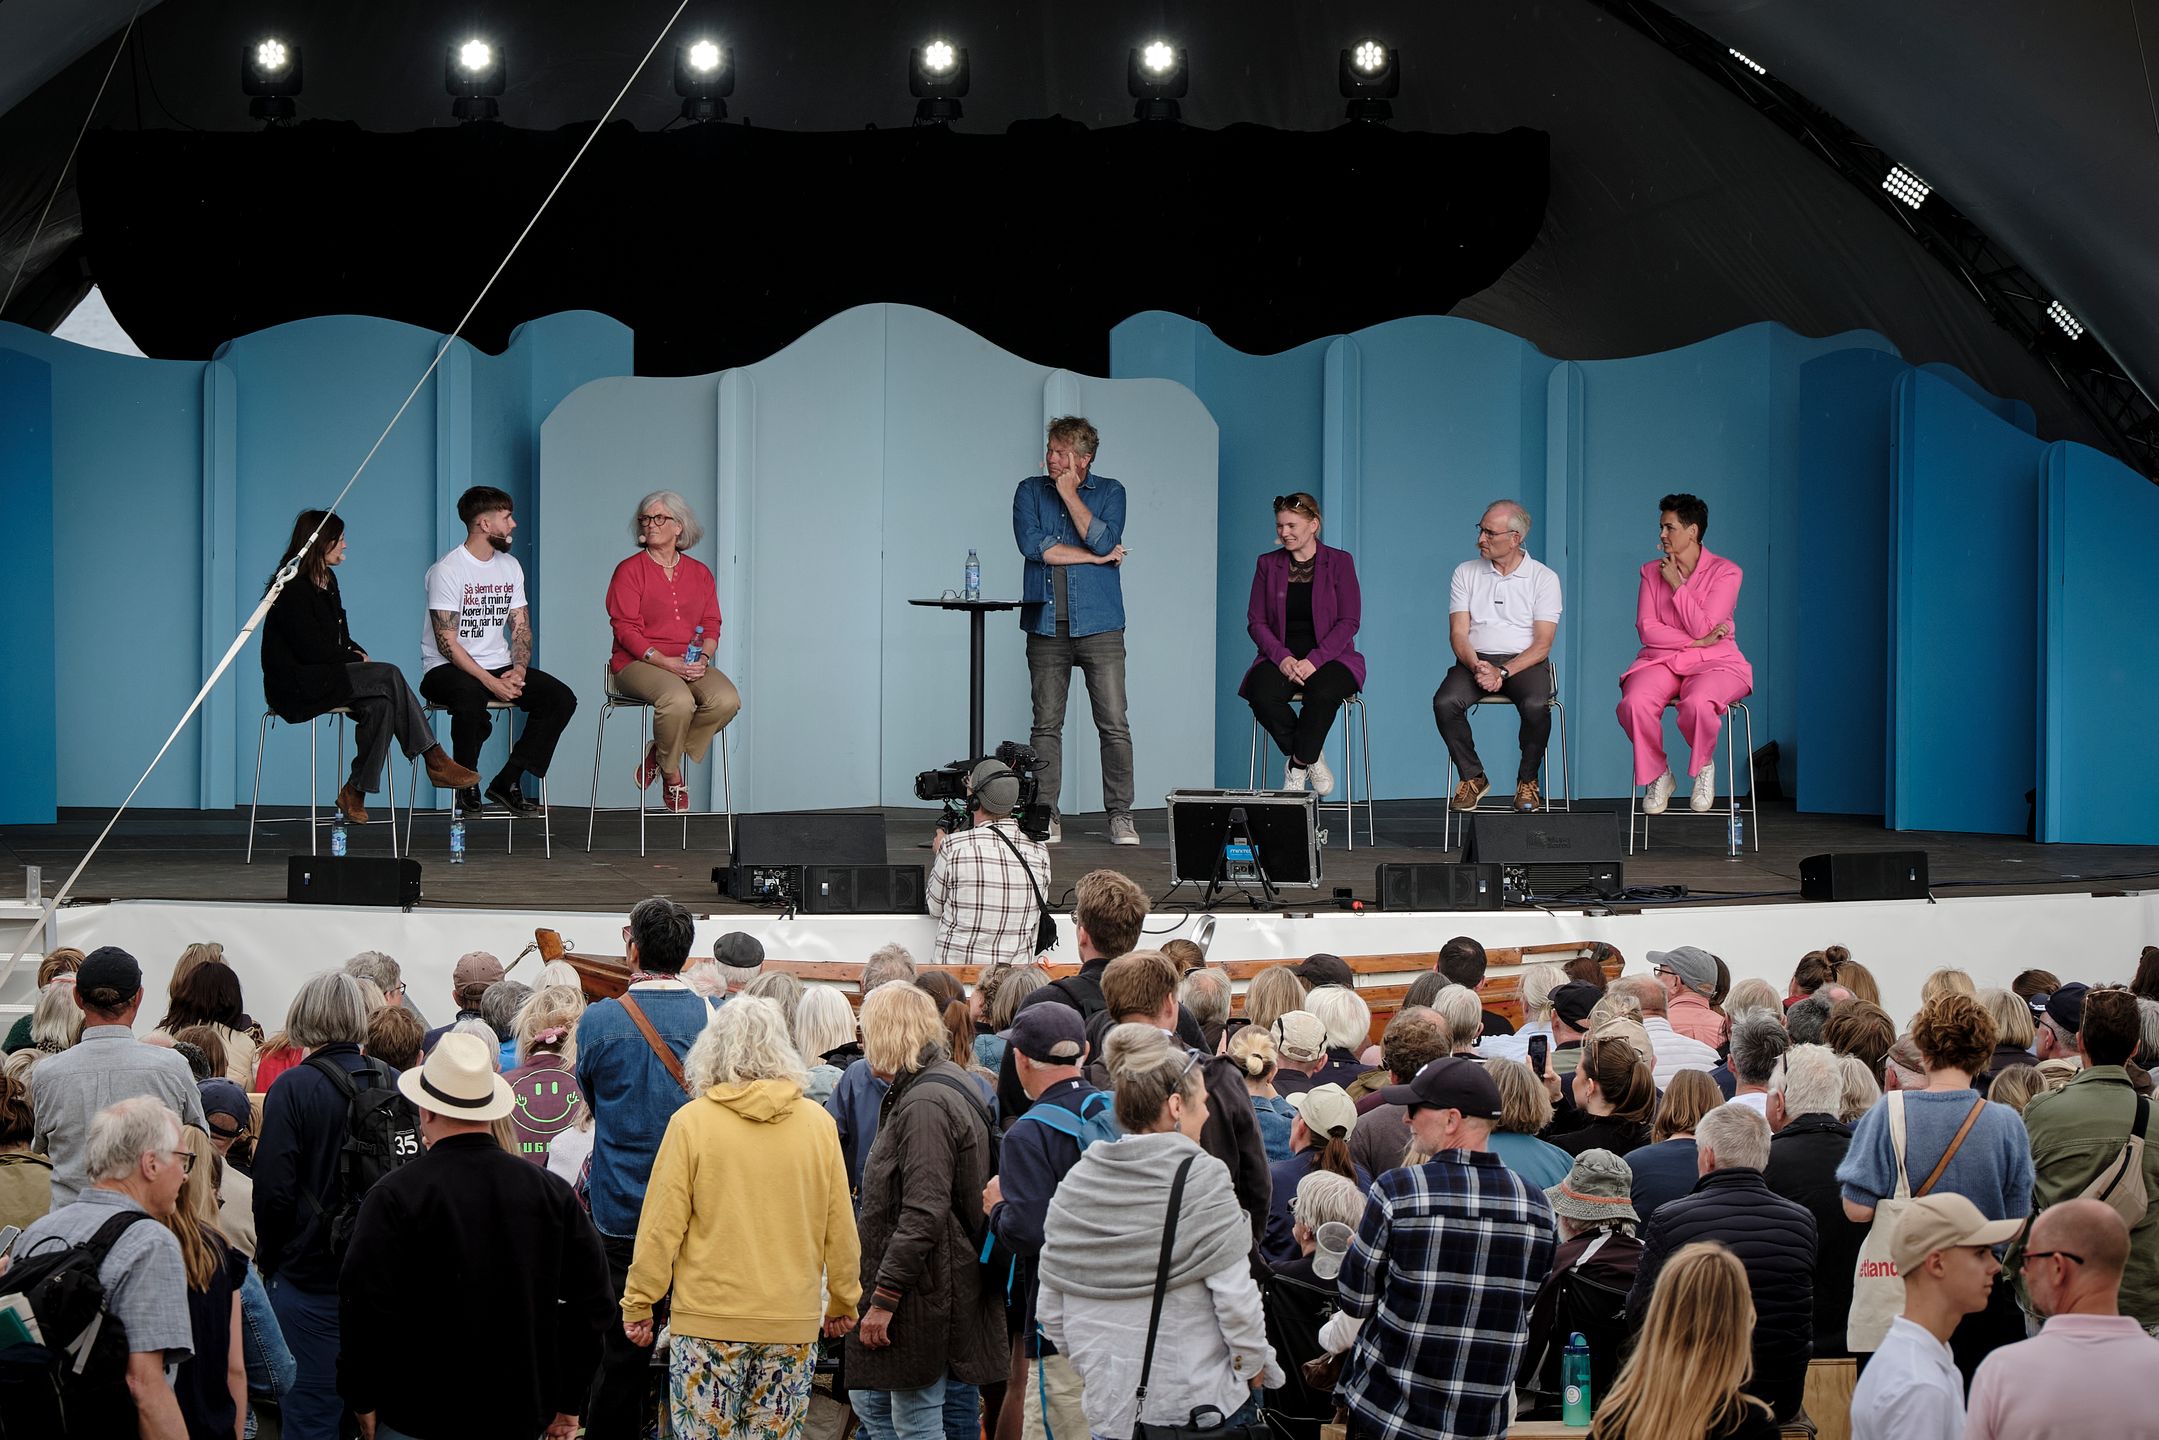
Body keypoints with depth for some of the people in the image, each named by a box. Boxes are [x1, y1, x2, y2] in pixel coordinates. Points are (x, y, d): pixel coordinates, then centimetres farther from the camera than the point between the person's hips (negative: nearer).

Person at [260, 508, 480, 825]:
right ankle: (434, 760, -17)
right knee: (389, 675, -22)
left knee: (380, 704, -23)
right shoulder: (292, 588, -13)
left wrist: (358, 653, 0)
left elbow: (340, 638, 22)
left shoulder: (327, 581, 16)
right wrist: (356, 658, -8)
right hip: (297, 685, -9)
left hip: (324, 676, 9)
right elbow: (310, 649, -20)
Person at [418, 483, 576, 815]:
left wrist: (517, 671, -10)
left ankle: (508, 781, -10)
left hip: (498, 667, 7)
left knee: (561, 698, -14)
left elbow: (521, 627, 11)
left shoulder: (510, 566, 11)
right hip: (447, 669, -7)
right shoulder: (446, 570, -11)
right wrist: (491, 682, -24)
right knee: (470, 696, -41)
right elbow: (447, 643, -16)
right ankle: (467, 786, -18)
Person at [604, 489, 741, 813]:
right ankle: (671, 774, -8)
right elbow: (626, 629, -7)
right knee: (678, 700, -36)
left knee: (727, 700, -26)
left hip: (690, 663, 5)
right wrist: (664, 662, -19)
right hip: (637, 664, -5)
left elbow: (711, 626, 12)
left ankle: (658, 755, -8)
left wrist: (702, 658, -11)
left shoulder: (699, 573, 15)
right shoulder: (629, 571, 1)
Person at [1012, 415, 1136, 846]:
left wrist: (1069, 492, -6)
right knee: (1046, 725, 2)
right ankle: (1046, 815, 7)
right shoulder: (1030, 491, 10)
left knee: (1114, 725, -6)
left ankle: (1120, 815, 0)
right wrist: (1096, 557, -6)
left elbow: (1104, 540, -11)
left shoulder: (1109, 492, 7)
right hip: (1047, 627, 1)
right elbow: (1032, 543, -7)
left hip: (1099, 626, -1)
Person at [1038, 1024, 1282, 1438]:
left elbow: (1052, 1312, 6)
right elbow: (1235, 1296, -13)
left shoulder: (1075, 1185, 2)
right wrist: (1255, 1365, 2)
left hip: (1110, 1405, 5)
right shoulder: (1201, 1179, -12)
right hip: (1205, 1401, -5)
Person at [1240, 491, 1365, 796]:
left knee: (1323, 693, -38)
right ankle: (1311, 758, -10)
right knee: (1262, 696, -32)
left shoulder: (1339, 562, 3)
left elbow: (1349, 621, -4)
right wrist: (1281, 657, -13)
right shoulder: (1268, 564, 11)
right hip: (1280, 657, 2)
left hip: (1328, 656, -2)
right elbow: (1256, 621, 6)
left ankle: (1298, 765, -16)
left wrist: (1315, 660, -18)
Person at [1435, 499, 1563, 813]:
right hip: (1475, 659, 2)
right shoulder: (1465, 573, 10)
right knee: (1444, 702, -28)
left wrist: (1502, 672, -19)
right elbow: (1458, 633, 3)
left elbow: (1542, 644, -5)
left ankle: (1527, 781, -10)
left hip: (1524, 661, -2)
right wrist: (1476, 666, -18)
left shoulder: (1544, 578, 2)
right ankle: (1473, 777, -7)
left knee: (1536, 706, -34)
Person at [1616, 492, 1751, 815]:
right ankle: (1658, 776, -6)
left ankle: (1704, 765, -5)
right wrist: (1699, 641, -9)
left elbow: (1701, 627, -11)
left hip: (1714, 664, -3)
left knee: (1697, 703, -39)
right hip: (1660, 661, 3)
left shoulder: (1725, 572, -1)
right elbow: (1647, 628, 0)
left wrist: (1676, 585, -8)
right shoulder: (1652, 571, 11)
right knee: (1634, 704, -32)